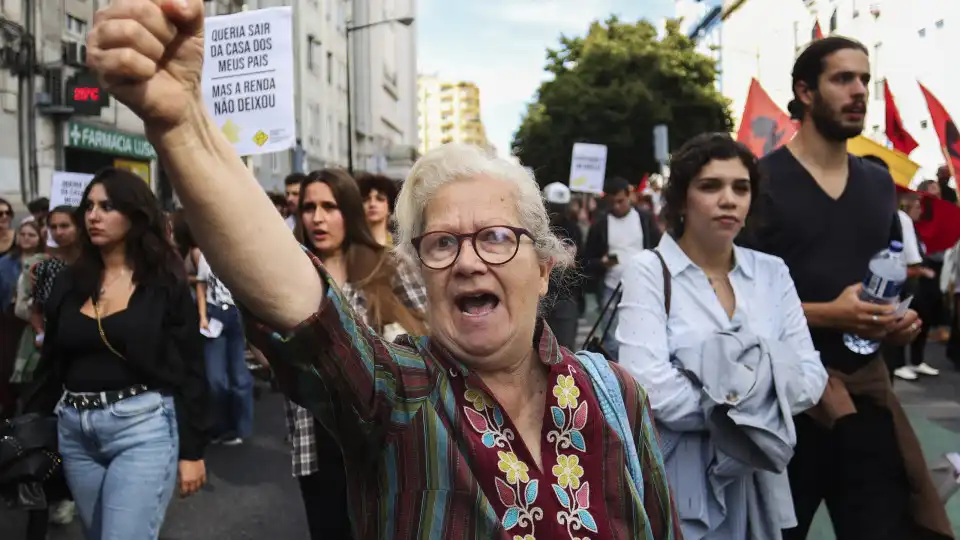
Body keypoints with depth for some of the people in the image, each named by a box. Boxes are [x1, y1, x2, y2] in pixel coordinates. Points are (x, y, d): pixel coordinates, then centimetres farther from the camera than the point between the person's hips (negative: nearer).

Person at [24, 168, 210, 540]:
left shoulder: (166, 283, -5)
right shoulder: (70, 282, 7)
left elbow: (190, 370, -5)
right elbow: (50, 365, 13)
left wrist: (192, 450, -7)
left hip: (143, 426, -5)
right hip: (75, 429, 5)